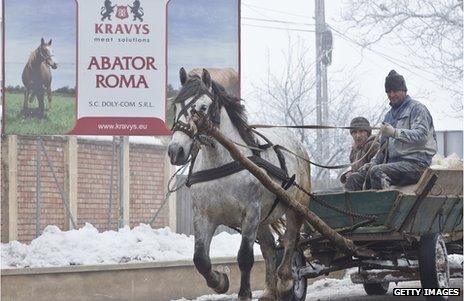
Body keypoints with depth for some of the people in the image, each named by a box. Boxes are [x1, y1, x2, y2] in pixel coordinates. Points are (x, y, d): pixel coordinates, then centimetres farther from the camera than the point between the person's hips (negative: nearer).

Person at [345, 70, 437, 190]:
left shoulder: (416, 108, 1)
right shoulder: (390, 115, 27)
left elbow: (421, 135, -16)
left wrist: (395, 133, -28)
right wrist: (373, 162, 12)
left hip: (415, 164, -8)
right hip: (394, 162, 8)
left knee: (376, 172, -34)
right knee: (355, 179, -11)